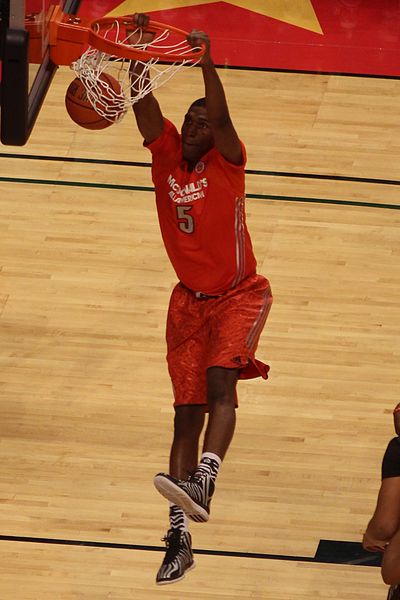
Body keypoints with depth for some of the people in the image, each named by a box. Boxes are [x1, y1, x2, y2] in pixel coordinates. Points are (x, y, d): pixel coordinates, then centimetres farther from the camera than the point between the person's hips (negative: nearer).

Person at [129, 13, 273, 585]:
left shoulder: (227, 162, -12)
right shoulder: (166, 157, -2)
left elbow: (220, 115, -30)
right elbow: (144, 105, -14)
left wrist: (206, 61, -44)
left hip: (240, 295, -4)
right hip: (189, 299, 4)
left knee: (219, 379, -29)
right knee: (187, 411, 1)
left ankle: (202, 483, -44)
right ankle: (180, 536, 1)